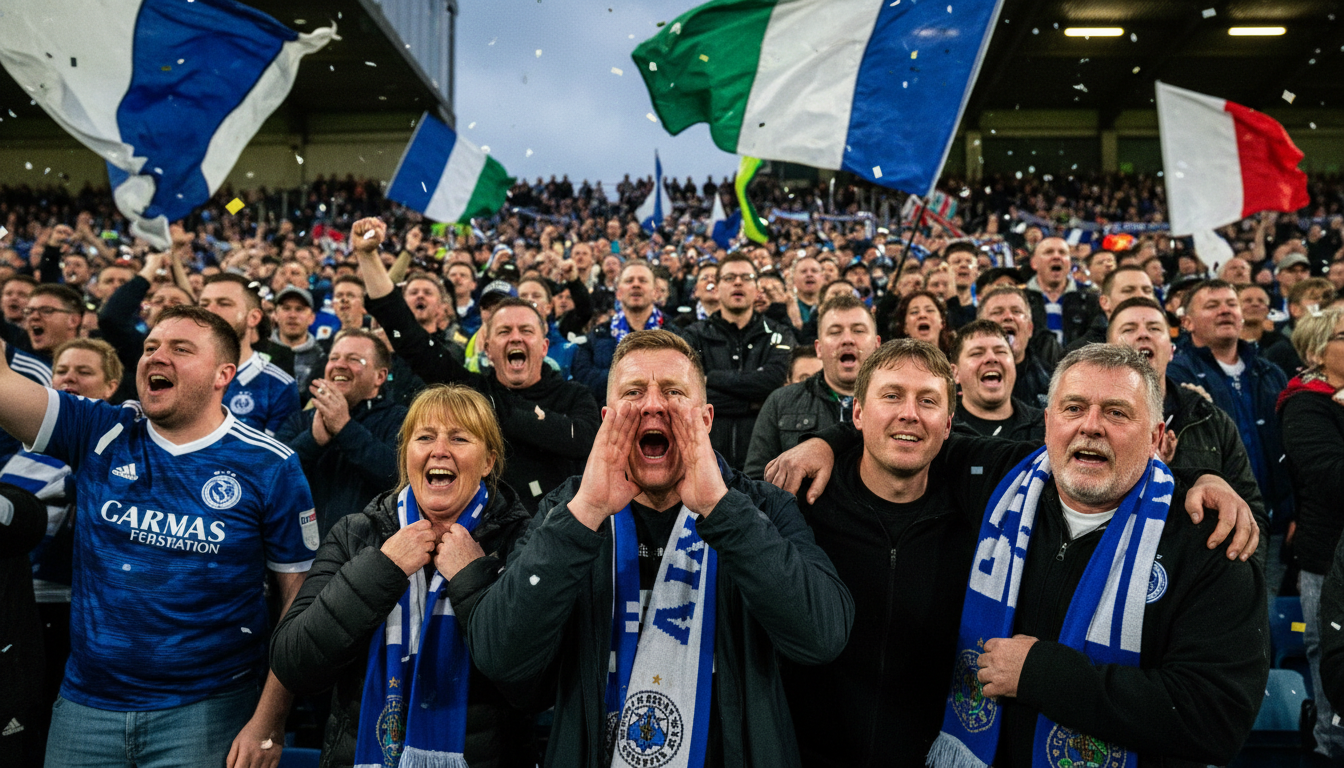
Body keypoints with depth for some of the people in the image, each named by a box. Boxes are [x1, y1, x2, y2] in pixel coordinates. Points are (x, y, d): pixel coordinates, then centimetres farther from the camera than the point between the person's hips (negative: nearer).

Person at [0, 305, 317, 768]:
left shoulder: (269, 467, -10)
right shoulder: (100, 435, 0)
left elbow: (300, 596, -9)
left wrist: (269, 724, -12)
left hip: (206, 709, -3)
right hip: (84, 703, 3)